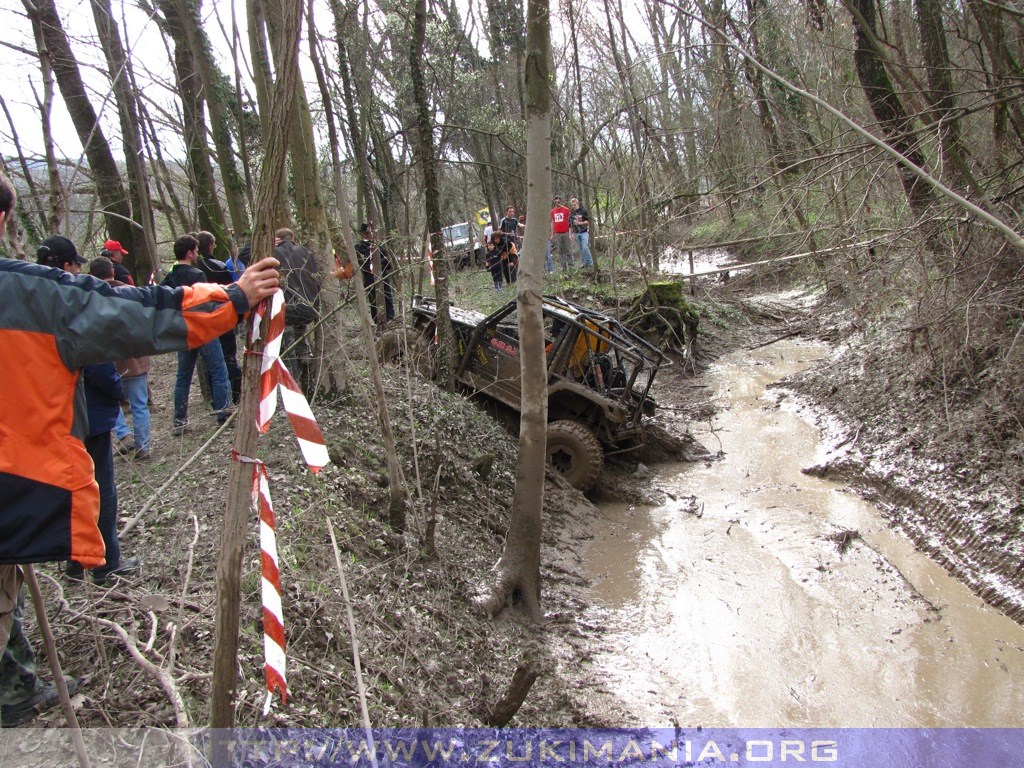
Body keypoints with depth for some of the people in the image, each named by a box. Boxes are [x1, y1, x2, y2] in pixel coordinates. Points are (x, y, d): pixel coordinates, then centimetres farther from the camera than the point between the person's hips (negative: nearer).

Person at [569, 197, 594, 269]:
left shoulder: (583, 211, -3)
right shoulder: (571, 213, 8)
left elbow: (588, 221, -4)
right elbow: (570, 225, 13)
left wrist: (579, 223, -16)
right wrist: (572, 234, 7)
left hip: (584, 232, -4)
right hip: (576, 233, 4)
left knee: (585, 248, -14)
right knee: (581, 250, 6)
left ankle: (590, 264, -7)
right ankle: (585, 264, 13)